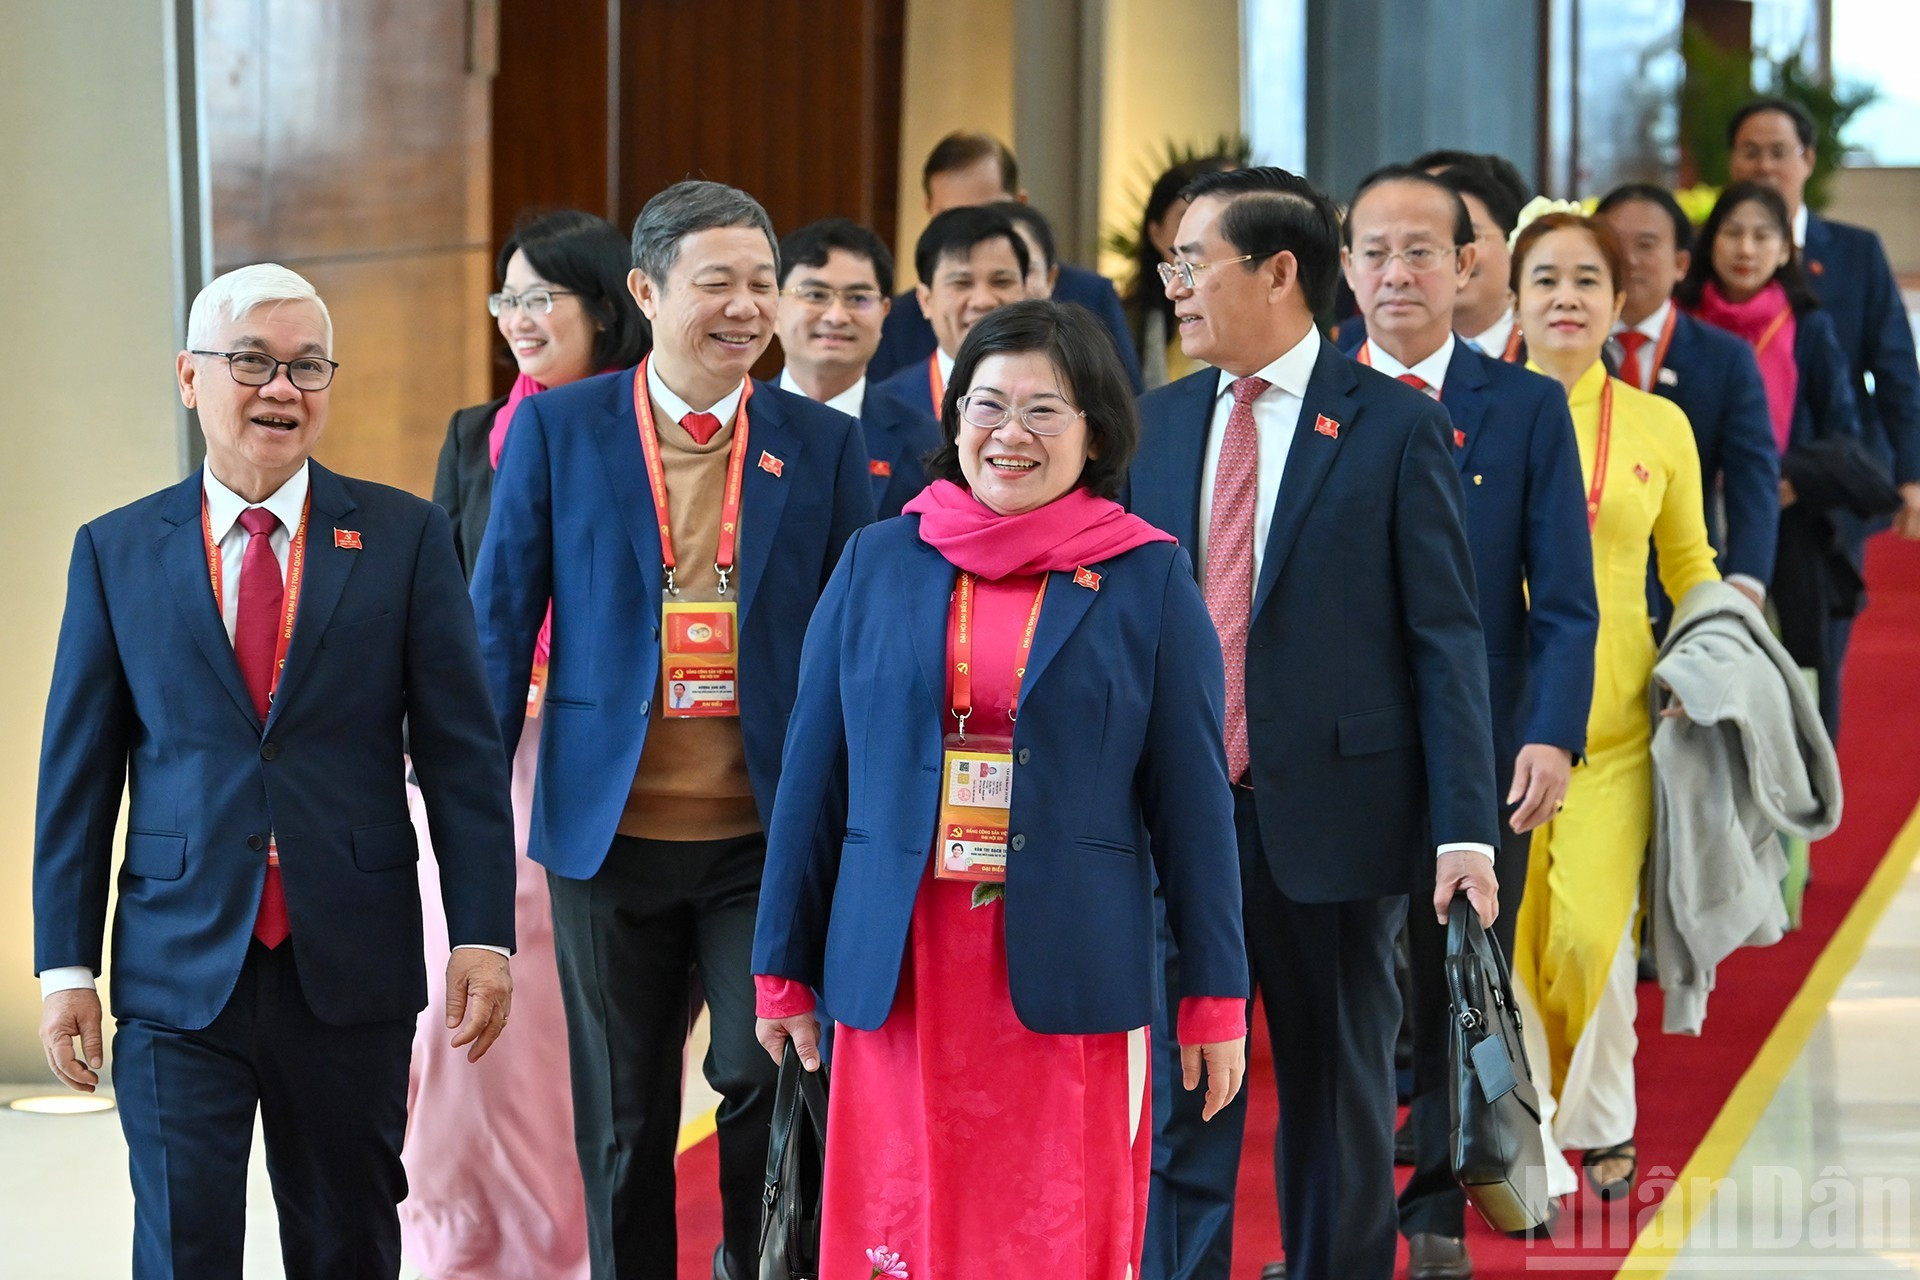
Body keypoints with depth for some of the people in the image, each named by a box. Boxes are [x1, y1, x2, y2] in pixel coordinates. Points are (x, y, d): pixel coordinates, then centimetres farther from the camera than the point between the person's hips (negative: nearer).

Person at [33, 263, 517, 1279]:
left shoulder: (404, 538, 3)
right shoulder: (117, 551, 5)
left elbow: (461, 749, 2)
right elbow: (77, 773, 6)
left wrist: (482, 935, -5)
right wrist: (65, 966, 1)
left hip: (351, 968, 0)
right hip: (179, 972, 0)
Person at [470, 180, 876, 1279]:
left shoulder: (825, 445, 4)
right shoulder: (557, 428, 1)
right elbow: (501, 620, 4)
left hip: (765, 837, 0)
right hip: (611, 831, 0)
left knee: (769, 1078, -11)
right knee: (624, 1120, 9)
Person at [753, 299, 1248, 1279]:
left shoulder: (1150, 580, 2)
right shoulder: (876, 564, 6)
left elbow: (1192, 798, 2)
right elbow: (813, 780, 9)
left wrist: (1217, 994, 0)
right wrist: (783, 969, 8)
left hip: (1068, 973, -1)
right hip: (899, 975, 2)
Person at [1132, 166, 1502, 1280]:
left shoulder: (1398, 426, -4)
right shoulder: (1158, 423, 9)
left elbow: (1447, 636, -6)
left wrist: (1465, 826, -13)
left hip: (1332, 816, -3)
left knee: (1340, 1105, 10)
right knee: (1177, 1104, 2)